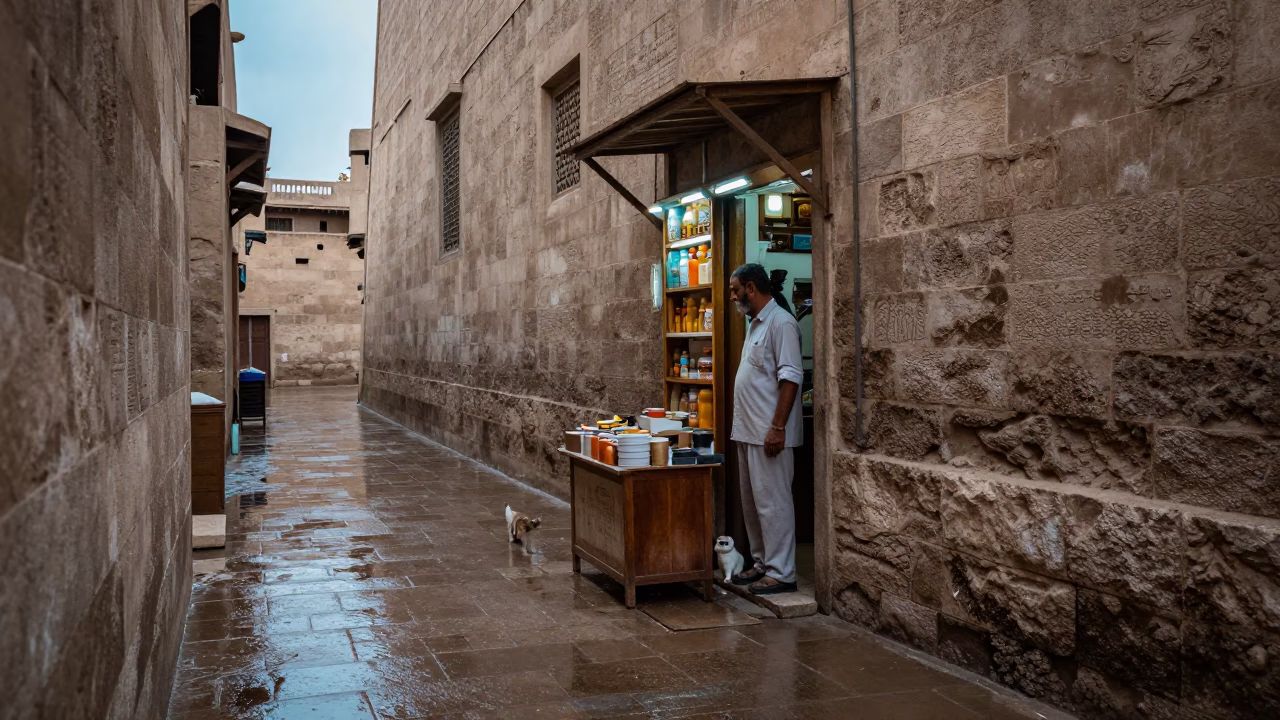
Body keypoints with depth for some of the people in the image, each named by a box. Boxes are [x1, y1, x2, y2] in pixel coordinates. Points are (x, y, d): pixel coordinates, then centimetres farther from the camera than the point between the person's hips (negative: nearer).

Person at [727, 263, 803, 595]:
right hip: (748, 431, 10)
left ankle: (780, 573, 2)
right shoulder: (755, 324, 17)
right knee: (752, 501, 15)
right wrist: (745, 427, 18)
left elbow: (790, 377, -19)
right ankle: (762, 563, 25)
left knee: (772, 502, -5)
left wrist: (777, 427, -23)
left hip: (768, 433, -10)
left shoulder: (780, 323, -14)